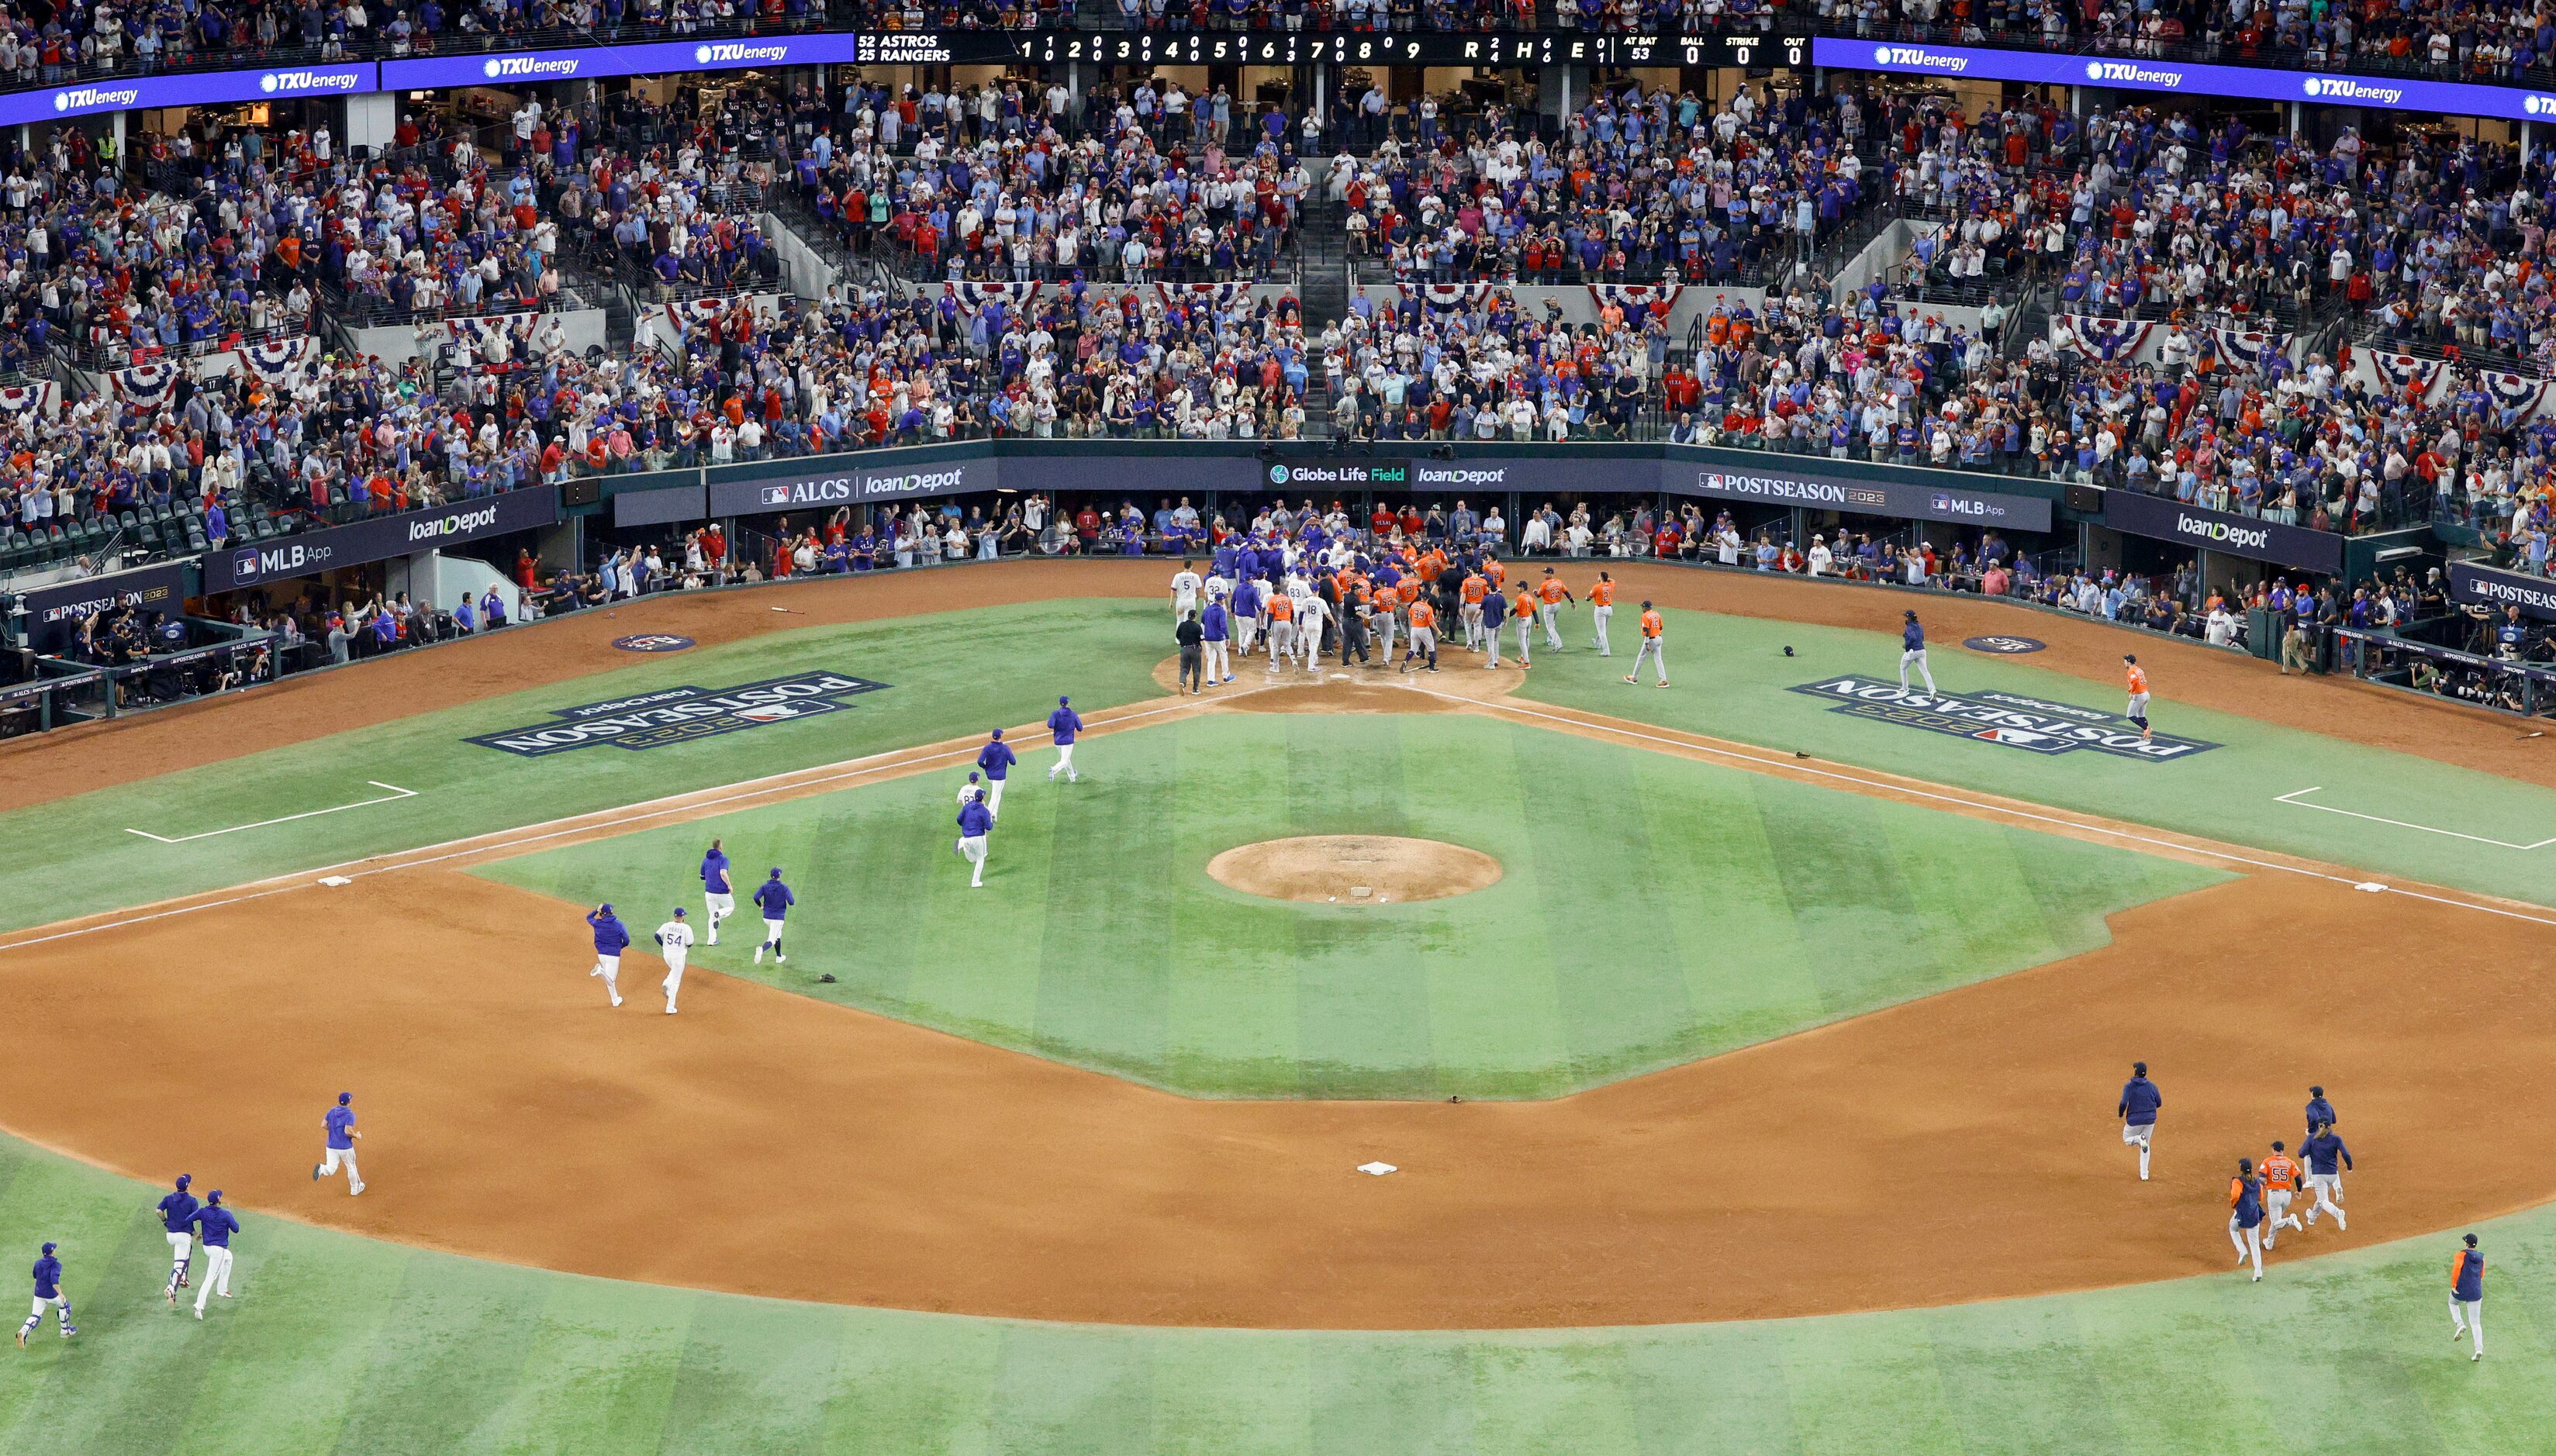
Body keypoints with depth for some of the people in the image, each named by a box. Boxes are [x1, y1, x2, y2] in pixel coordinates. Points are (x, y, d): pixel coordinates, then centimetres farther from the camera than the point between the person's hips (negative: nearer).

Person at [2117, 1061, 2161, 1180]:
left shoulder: (2129, 1086, -11)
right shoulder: (2152, 1086, -1)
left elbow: (2124, 1103, -20)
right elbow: (2159, 1103, 6)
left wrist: (2120, 1115, -2)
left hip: (2134, 1121, -3)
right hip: (2150, 1120, 3)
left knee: (2127, 1140, 23)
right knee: (2145, 1146, 20)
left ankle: (2140, 1139, -12)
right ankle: (2144, 1174, 13)